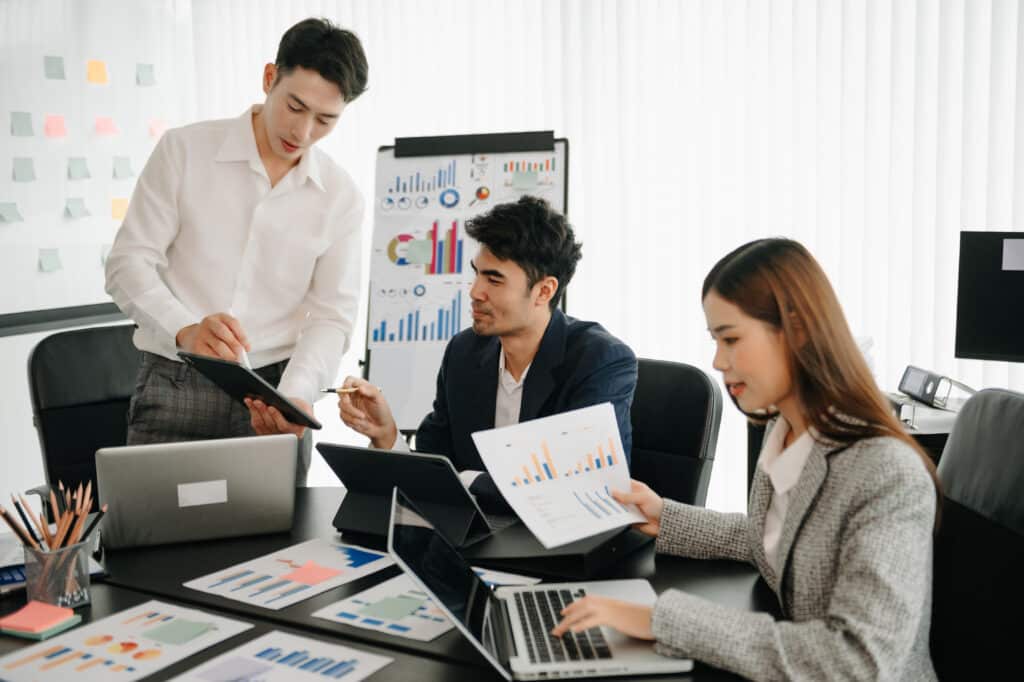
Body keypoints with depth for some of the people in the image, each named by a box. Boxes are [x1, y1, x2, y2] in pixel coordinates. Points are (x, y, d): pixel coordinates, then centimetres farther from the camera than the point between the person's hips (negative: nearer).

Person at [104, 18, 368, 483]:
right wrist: (184, 331, -27)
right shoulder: (183, 150, -3)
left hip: (273, 391, 2)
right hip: (175, 388, -1)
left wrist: (294, 393, -21)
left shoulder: (341, 197, 1)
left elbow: (332, 315, -2)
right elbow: (129, 264, -7)